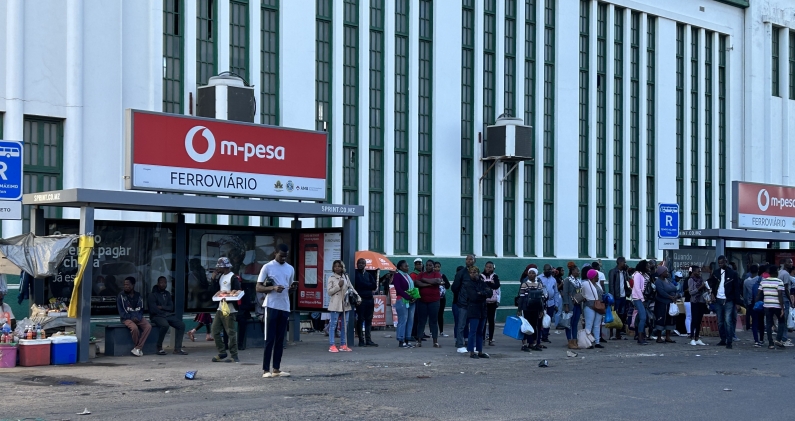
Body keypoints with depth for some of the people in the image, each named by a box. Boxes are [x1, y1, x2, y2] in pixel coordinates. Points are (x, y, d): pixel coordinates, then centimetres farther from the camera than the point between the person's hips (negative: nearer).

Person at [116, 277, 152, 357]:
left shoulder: (138, 296, 12)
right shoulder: (121, 296, 0)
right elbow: (121, 312, -3)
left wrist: (138, 317, -6)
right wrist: (131, 318, -15)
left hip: (138, 318, 4)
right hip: (127, 318, -4)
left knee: (148, 326, -25)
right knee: (134, 328, -35)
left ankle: (137, 348, -24)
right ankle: (139, 348, -14)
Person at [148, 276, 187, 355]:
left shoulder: (167, 294, 19)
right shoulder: (153, 295, 0)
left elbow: (171, 308, 11)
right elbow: (153, 310, -10)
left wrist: (162, 307, -6)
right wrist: (164, 312, -4)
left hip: (168, 315, 6)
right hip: (157, 316, -6)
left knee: (181, 324, -17)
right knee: (165, 325, -37)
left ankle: (177, 348, -15)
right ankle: (159, 348, -21)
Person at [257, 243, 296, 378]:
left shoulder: (290, 269, 12)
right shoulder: (267, 267, -3)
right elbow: (258, 288, -5)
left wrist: (292, 288, -4)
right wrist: (273, 288, -21)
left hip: (285, 307, 5)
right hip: (271, 306, -5)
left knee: (280, 339, 7)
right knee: (270, 339, -5)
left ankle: (276, 369, 11)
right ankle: (266, 370, -1)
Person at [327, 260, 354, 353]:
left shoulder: (346, 277, 11)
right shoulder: (331, 278, -2)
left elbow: (351, 288, 16)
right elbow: (329, 291, -8)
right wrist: (339, 286, -17)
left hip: (346, 304, 5)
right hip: (335, 305, -5)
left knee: (345, 325, 9)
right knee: (333, 324, -3)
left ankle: (343, 345, 17)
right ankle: (332, 345, -1)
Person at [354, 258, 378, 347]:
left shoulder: (368, 274, 18)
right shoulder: (355, 274, 0)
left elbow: (374, 286, 7)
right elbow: (360, 284, -13)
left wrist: (365, 285, -6)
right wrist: (369, 285, -2)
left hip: (369, 299, 6)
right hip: (360, 299, -6)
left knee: (369, 320, 7)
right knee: (360, 320, -3)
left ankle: (368, 340, 11)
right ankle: (361, 340, 1)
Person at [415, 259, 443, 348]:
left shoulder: (437, 274, 4)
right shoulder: (421, 274, 10)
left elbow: (438, 281, -17)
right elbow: (416, 283, -6)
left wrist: (424, 279, -9)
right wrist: (429, 284, -15)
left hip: (434, 301, -2)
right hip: (422, 301, 2)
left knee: (434, 321, 1)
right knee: (421, 321, 3)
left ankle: (435, 342, 3)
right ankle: (419, 341, 6)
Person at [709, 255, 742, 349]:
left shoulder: (732, 273, -4)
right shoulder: (716, 272, 8)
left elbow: (737, 288, -4)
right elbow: (712, 284, 19)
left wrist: (737, 302, -9)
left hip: (729, 301, -5)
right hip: (718, 300, 5)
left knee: (728, 321, -11)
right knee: (720, 322, 10)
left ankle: (729, 342, -9)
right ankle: (723, 340, 20)